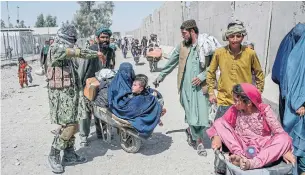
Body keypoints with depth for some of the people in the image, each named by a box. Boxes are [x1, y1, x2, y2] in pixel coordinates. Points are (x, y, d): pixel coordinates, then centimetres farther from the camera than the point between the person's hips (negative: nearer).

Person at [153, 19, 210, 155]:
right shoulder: (182, 46, 9)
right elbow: (171, 63, 16)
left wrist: (202, 76, -14)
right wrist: (160, 76, 19)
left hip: (201, 86, -2)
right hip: (186, 86, 3)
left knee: (201, 113, -2)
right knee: (191, 114, 4)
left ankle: (190, 131, 25)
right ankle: (199, 141, 20)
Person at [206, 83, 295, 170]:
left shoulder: (264, 110, -12)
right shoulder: (235, 110, -7)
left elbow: (279, 132, -13)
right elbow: (219, 122, -4)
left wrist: (285, 151, -23)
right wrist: (217, 137, -21)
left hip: (262, 148, -1)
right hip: (240, 146, 1)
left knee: (284, 139, -29)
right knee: (219, 123, -16)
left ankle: (253, 162, -43)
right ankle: (239, 155, -30)